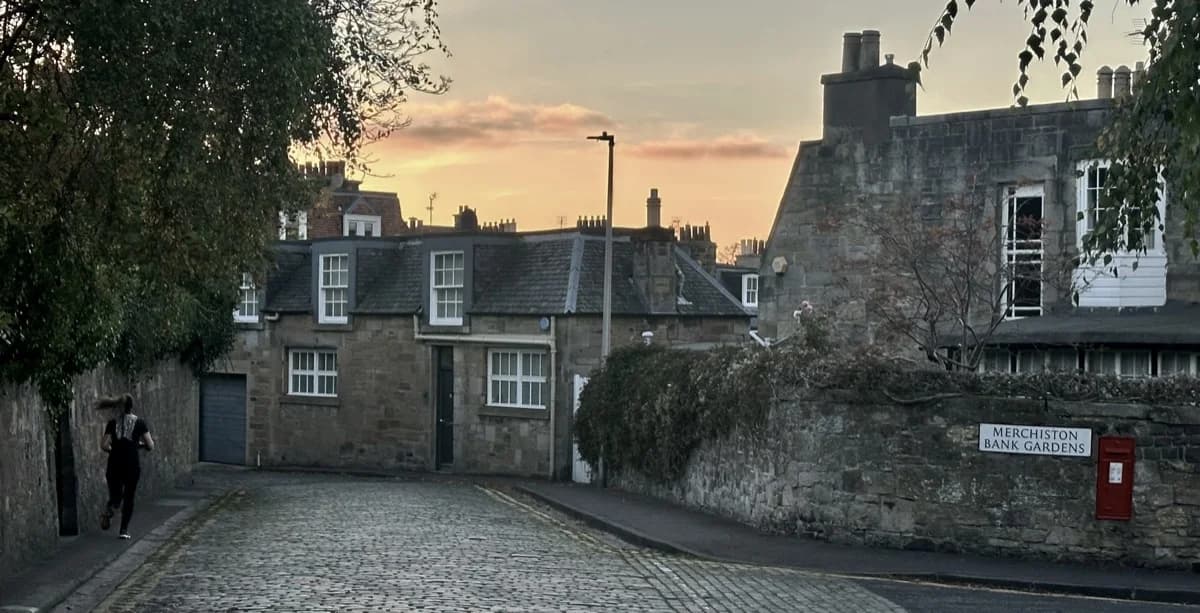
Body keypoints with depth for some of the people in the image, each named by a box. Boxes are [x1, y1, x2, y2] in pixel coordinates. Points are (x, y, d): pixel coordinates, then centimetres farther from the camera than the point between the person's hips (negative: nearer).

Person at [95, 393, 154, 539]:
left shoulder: (112, 423, 2)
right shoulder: (140, 423, -1)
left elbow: (104, 446, -5)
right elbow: (150, 446, -2)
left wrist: (113, 450, 14)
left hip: (114, 465, 1)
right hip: (132, 465, -1)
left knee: (115, 495, 15)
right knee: (129, 497, 10)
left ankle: (109, 510, -18)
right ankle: (124, 530, 5)